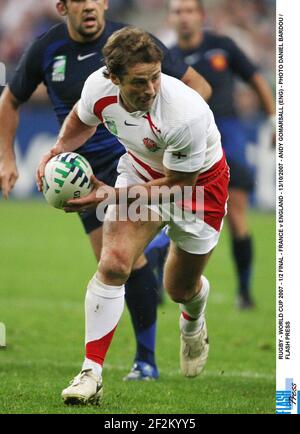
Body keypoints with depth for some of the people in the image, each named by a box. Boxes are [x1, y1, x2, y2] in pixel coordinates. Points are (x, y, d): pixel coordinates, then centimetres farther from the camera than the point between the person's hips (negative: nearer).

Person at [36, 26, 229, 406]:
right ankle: (91, 373, -12)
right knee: (113, 264, -18)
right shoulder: (99, 86, -26)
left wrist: (109, 195, -32)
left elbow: (177, 183, -27)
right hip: (141, 170, 3)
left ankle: (193, 322, 52)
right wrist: (58, 150, -17)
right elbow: (81, 119, 2)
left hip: (198, 181, -3)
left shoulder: (187, 114, -41)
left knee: (180, 289, 12)